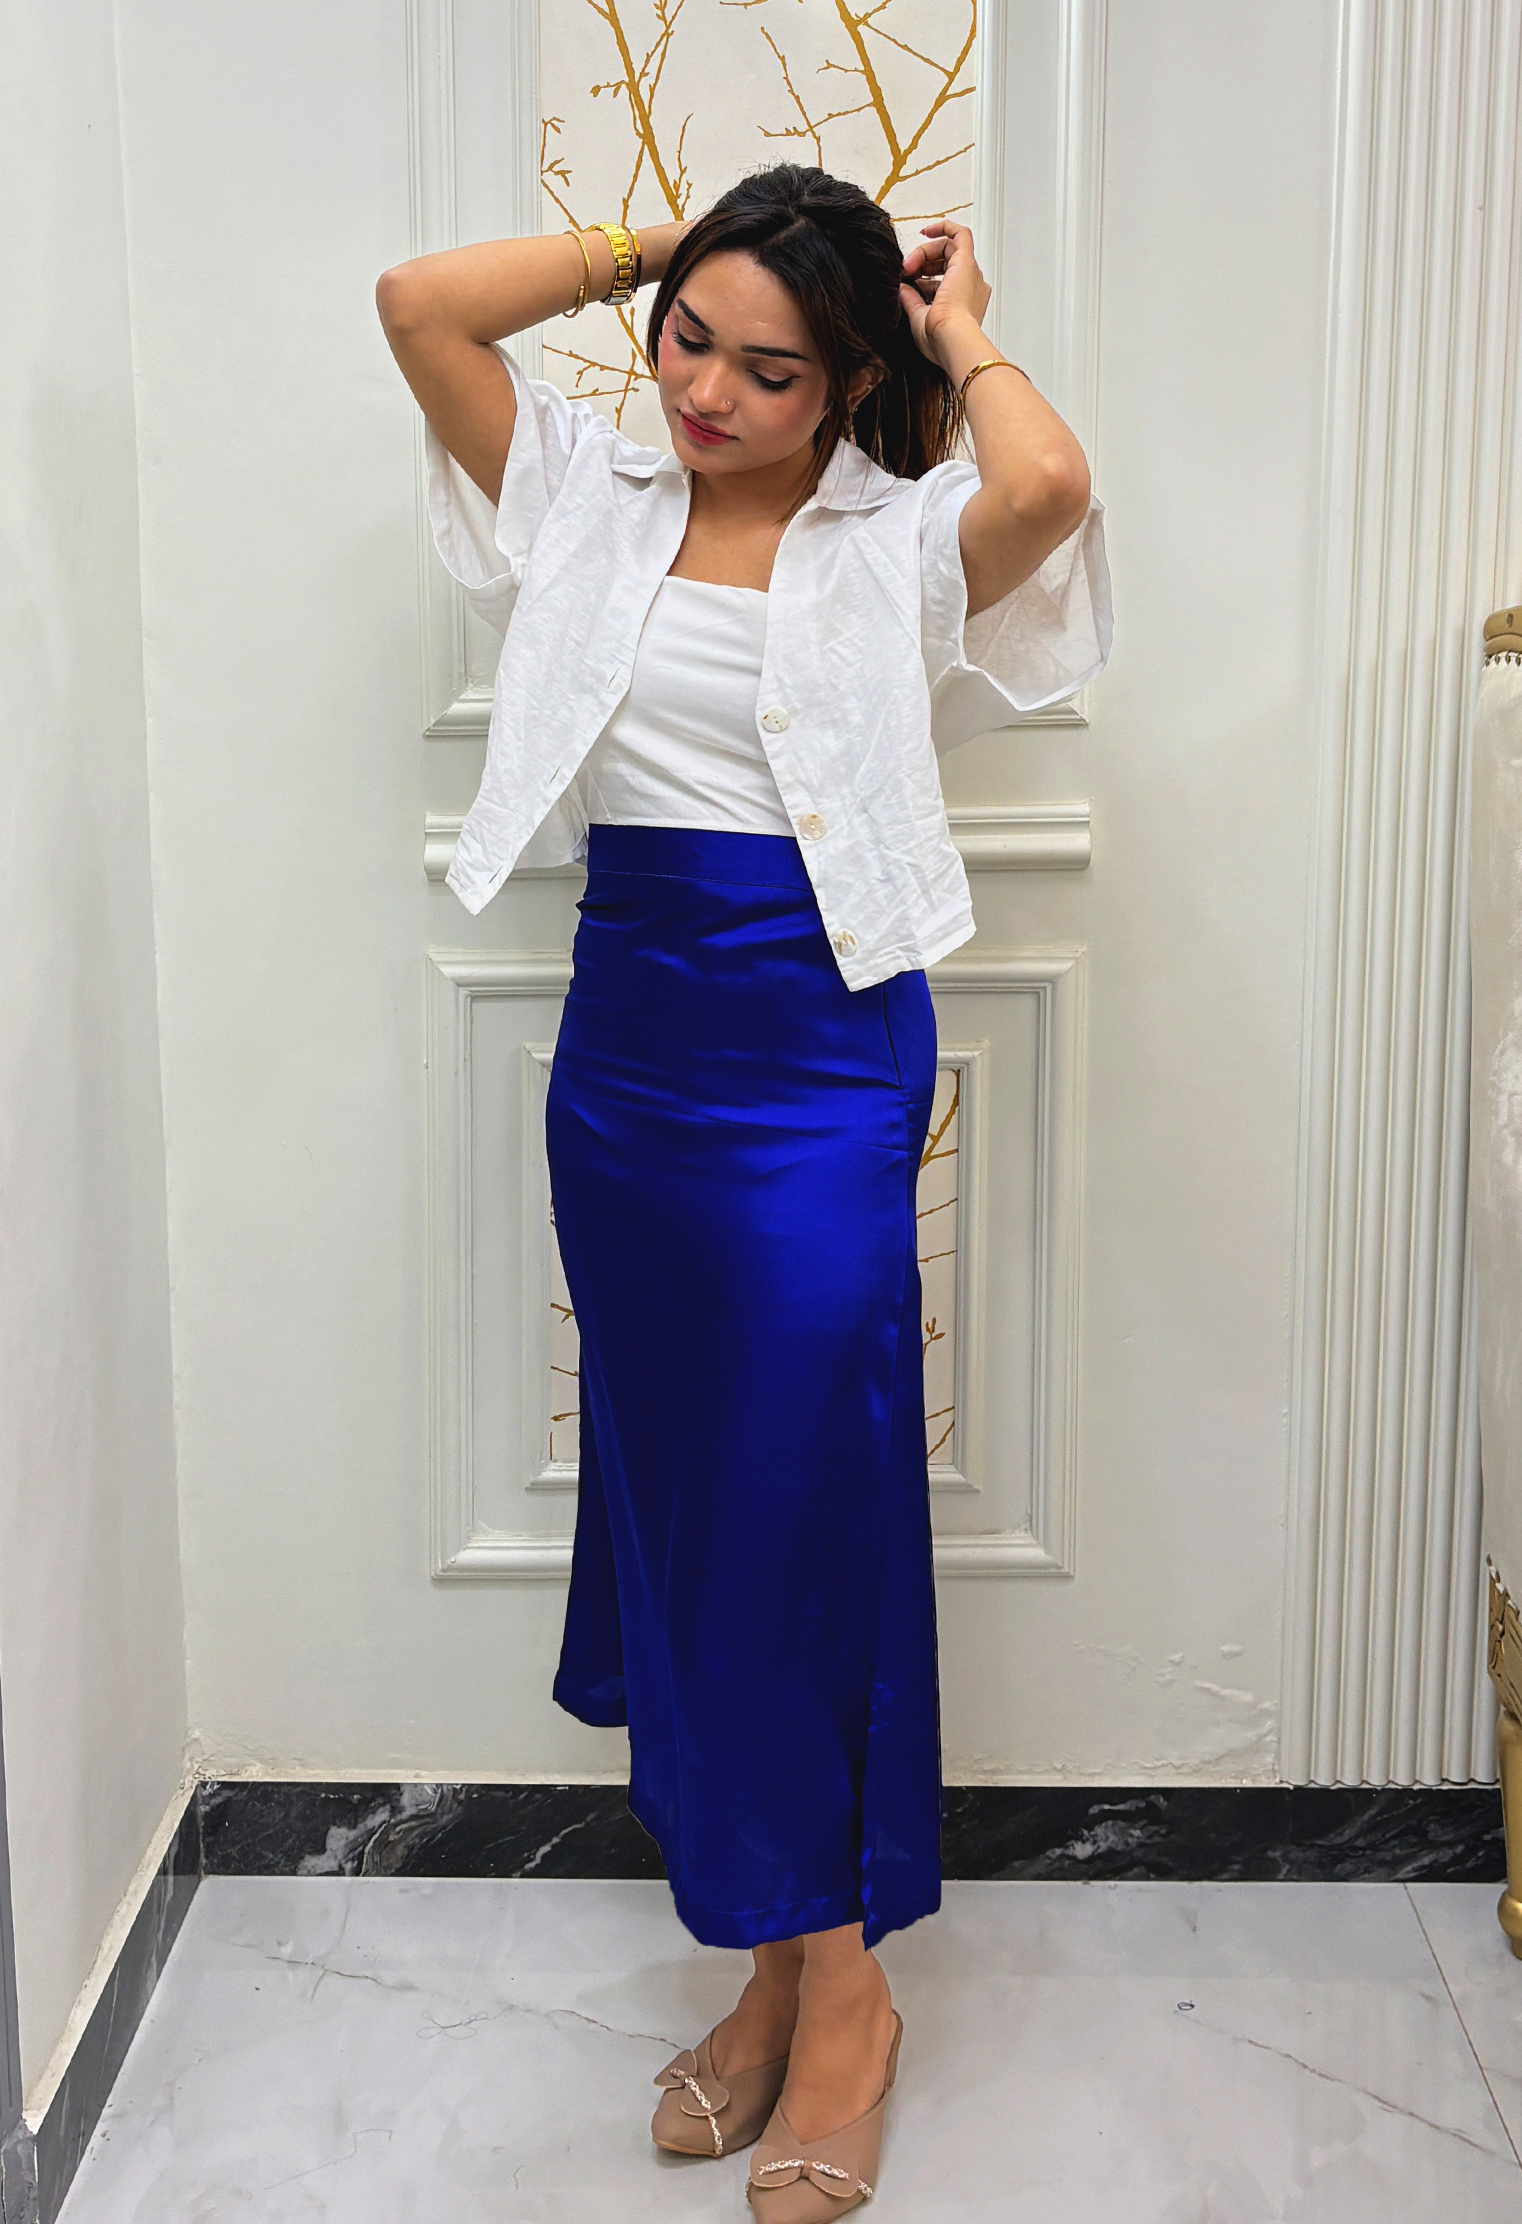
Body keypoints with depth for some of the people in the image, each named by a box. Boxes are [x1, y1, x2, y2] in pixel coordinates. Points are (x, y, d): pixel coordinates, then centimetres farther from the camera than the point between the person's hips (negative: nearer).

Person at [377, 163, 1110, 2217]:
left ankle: (835, 1975, 14)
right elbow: (420, 302, 2)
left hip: (820, 1051, -5)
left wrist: (961, 333, -5)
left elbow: (1046, 481, -25)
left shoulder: (903, 539, -3)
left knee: (797, 1500, -4)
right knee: (675, 1496, 9)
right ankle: (780, 1963, 25)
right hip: (625, 1043, 5)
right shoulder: (594, 495, 9)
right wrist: (645, 248, 6)